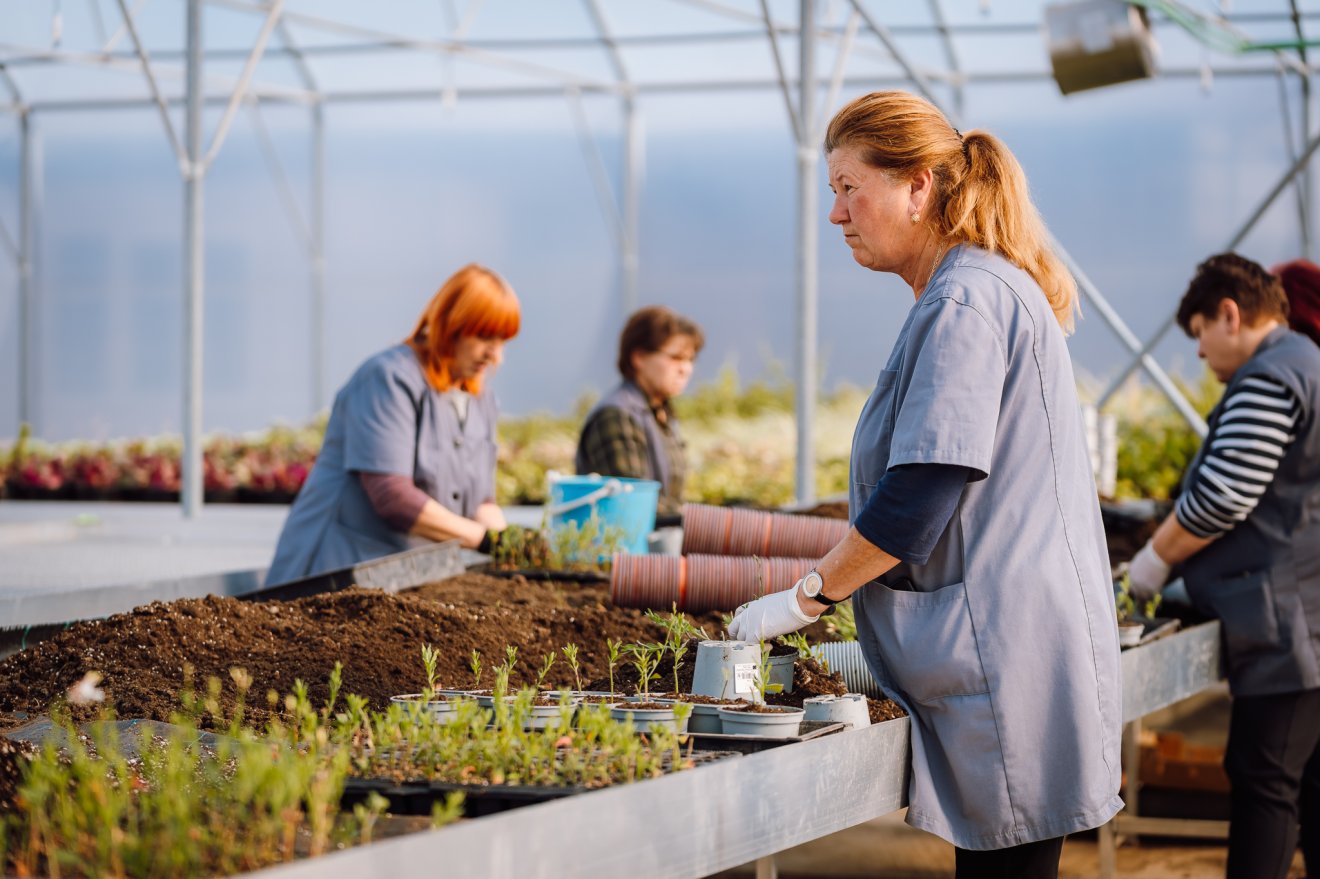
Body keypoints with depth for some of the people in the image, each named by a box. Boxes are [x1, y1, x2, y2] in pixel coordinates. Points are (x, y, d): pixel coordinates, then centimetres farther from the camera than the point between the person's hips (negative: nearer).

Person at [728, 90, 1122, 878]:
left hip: (1006, 659, -10)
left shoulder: (964, 301, -14)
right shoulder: (995, 289, 19)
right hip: (1004, 655, 10)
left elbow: (921, 493, -21)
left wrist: (807, 597, -11)